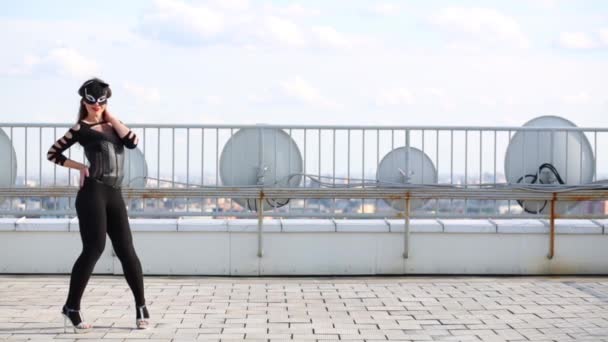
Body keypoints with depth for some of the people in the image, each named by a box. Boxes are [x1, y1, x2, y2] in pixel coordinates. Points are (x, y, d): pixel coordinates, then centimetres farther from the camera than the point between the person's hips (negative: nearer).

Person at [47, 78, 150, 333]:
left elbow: (132, 142, -2)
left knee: (126, 251, 5)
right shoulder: (81, 128, 0)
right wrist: (80, 167, 0)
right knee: (94, 249, -10)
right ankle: (71, 307, -1)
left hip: (114, 195, 5)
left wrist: (112, 118, 2)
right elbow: (52, 153, 3)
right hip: (92, 192, -5)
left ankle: (141, 306, 14)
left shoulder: (112, 125, 16)